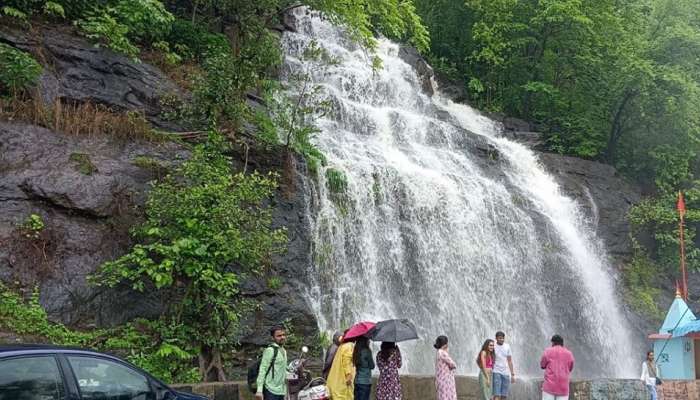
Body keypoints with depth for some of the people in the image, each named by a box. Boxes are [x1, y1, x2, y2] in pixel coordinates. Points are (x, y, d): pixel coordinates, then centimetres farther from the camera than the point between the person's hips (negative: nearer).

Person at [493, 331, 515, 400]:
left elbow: (510, 361, 14)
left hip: (506, 373, 4)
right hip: (497, 372, -4)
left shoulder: (507, 346, 10)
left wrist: (512, 374, 11)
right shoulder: (493, 347, -3)